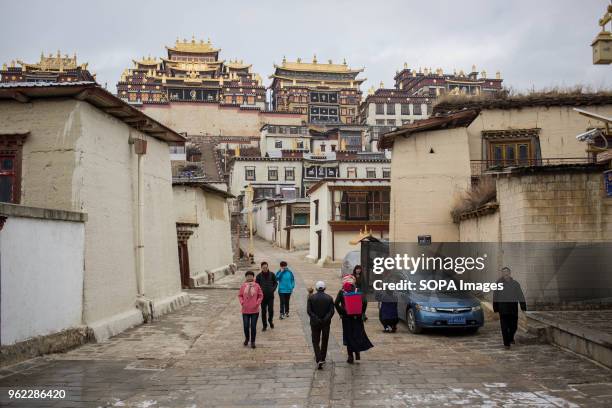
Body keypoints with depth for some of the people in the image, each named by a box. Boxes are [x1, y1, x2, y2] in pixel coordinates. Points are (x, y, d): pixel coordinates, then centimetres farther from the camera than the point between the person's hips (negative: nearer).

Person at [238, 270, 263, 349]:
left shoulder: (257, 286, -4)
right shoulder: (243, 286, -2)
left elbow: (261, 295, 3)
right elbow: (240, 295, 7)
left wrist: (257, 303, -8)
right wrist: (242, 303, -6)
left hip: (255, 310, -1)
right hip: (245, 310, 1)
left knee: (253, 326, 4)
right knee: (246, 326, 6)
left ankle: (253, 342, 18)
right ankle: (247, 338, 33)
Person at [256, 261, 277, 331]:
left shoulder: (272, 274, 1)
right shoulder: (259, 276, 0)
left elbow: (276, 283, 10)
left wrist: (273, 289, -6)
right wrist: (260, 291, -11)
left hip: (270, 295, 0)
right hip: (263, 296, 0)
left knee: (271, 309, -6)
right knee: (263, 311, 4)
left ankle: (270, 320, 24)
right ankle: (264, 325, 16)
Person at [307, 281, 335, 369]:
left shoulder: (311, 297, -6)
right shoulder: (329, 298, -4)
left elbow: (309, 310, -12)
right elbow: (331, 311, -11)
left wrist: (316, 319, -11)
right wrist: (325, 319, -10)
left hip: (315, 323, -1)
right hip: (326, 323, 1)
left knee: (315, 342, 5)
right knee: (324, 341, 17)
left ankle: (319, 360, -12)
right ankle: (322, 358, 27)